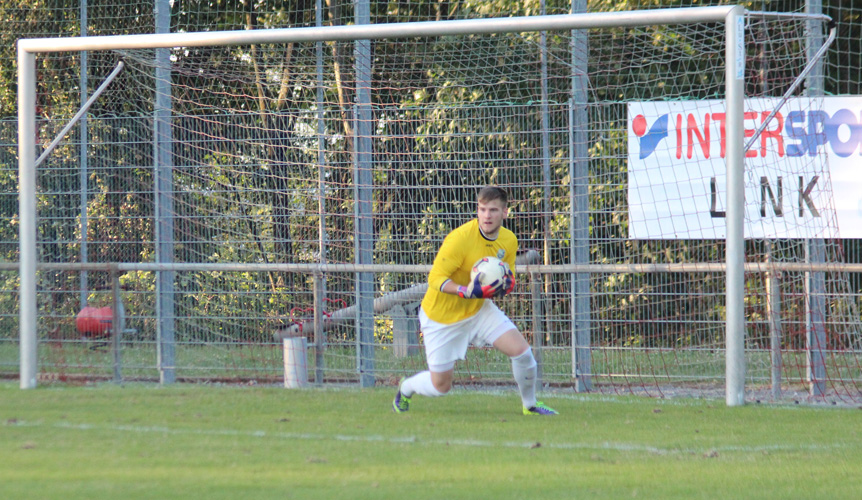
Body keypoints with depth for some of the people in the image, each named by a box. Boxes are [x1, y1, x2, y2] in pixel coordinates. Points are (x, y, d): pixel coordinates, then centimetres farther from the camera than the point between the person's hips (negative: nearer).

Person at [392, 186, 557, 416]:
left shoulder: (509, 240, -7)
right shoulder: (460, 238, -27)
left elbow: (508, 276, 9)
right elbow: (435, 278, -25)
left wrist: (506, 284, -17)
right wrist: (467, 291, -41)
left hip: (479, 310, 5)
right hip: (442, 317, -5)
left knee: (521, 350, -12)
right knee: (440, 386, 2)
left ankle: (530, 404, 14)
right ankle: (405, 388, 37)